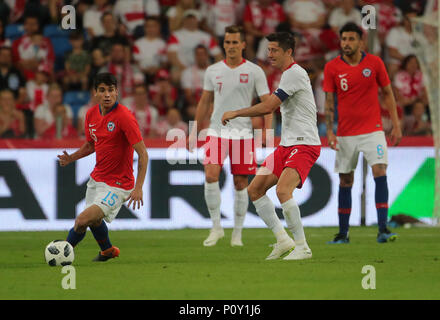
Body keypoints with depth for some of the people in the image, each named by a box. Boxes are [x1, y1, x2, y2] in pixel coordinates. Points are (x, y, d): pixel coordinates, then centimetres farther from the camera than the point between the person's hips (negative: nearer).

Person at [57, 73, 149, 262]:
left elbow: (142, 153, -20)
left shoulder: (124, 117, -21)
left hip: (118, 185, -8)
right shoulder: (91, 115, 1)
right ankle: (107, 251, 53)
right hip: (97, 179, 8)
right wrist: (71, 158, -1)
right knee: (94, 221, 25)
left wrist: (138, 188, -26)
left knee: (83, 220, -20)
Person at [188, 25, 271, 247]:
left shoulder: (254, 71, 0)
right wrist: (195, 132, 15)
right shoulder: (213, 71, 9)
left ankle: (237, 232, 13)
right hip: (217, 131, 2)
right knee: (211, 175, -16)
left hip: (243, 133, -2)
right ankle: (216, 227, -5)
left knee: (240, 183, 1)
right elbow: (204, 103, 18)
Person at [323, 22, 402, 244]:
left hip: (372, 130, -1)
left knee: (380, 172, -16)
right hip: (345, 133, 1)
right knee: (345, 181, 5)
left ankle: (382, 230, -17)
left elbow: (387, 94, 7)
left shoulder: (374, 62, -1)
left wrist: (396, 125, 3)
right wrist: (329, 131, -9)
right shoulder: (332, 67, -1)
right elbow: (329, 102, 2)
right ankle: (343, 233, 14)